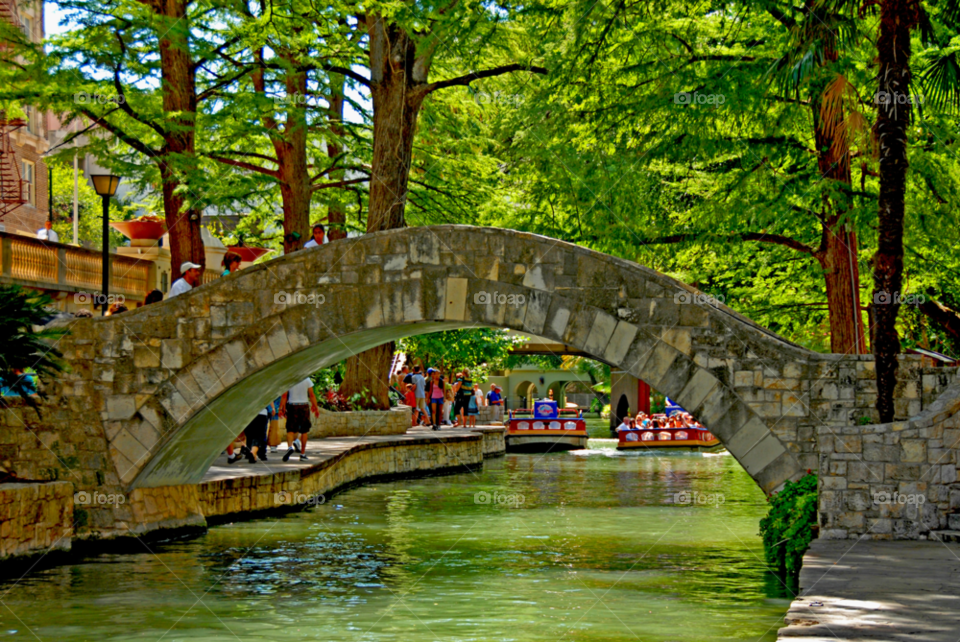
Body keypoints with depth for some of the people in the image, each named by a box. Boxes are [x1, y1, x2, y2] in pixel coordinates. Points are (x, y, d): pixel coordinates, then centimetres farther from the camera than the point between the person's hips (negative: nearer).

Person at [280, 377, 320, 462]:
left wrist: (281, 408, 0)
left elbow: (284, 395, -5)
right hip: (304, 406, 1)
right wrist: (316, 407, 6)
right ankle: (303, 454, 12)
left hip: (292, 406, -1)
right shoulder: (307, 380, -1)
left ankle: (290, 446, -27)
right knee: (304, 431, 9)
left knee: (290, 430, 1)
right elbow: (312, 395, -1)